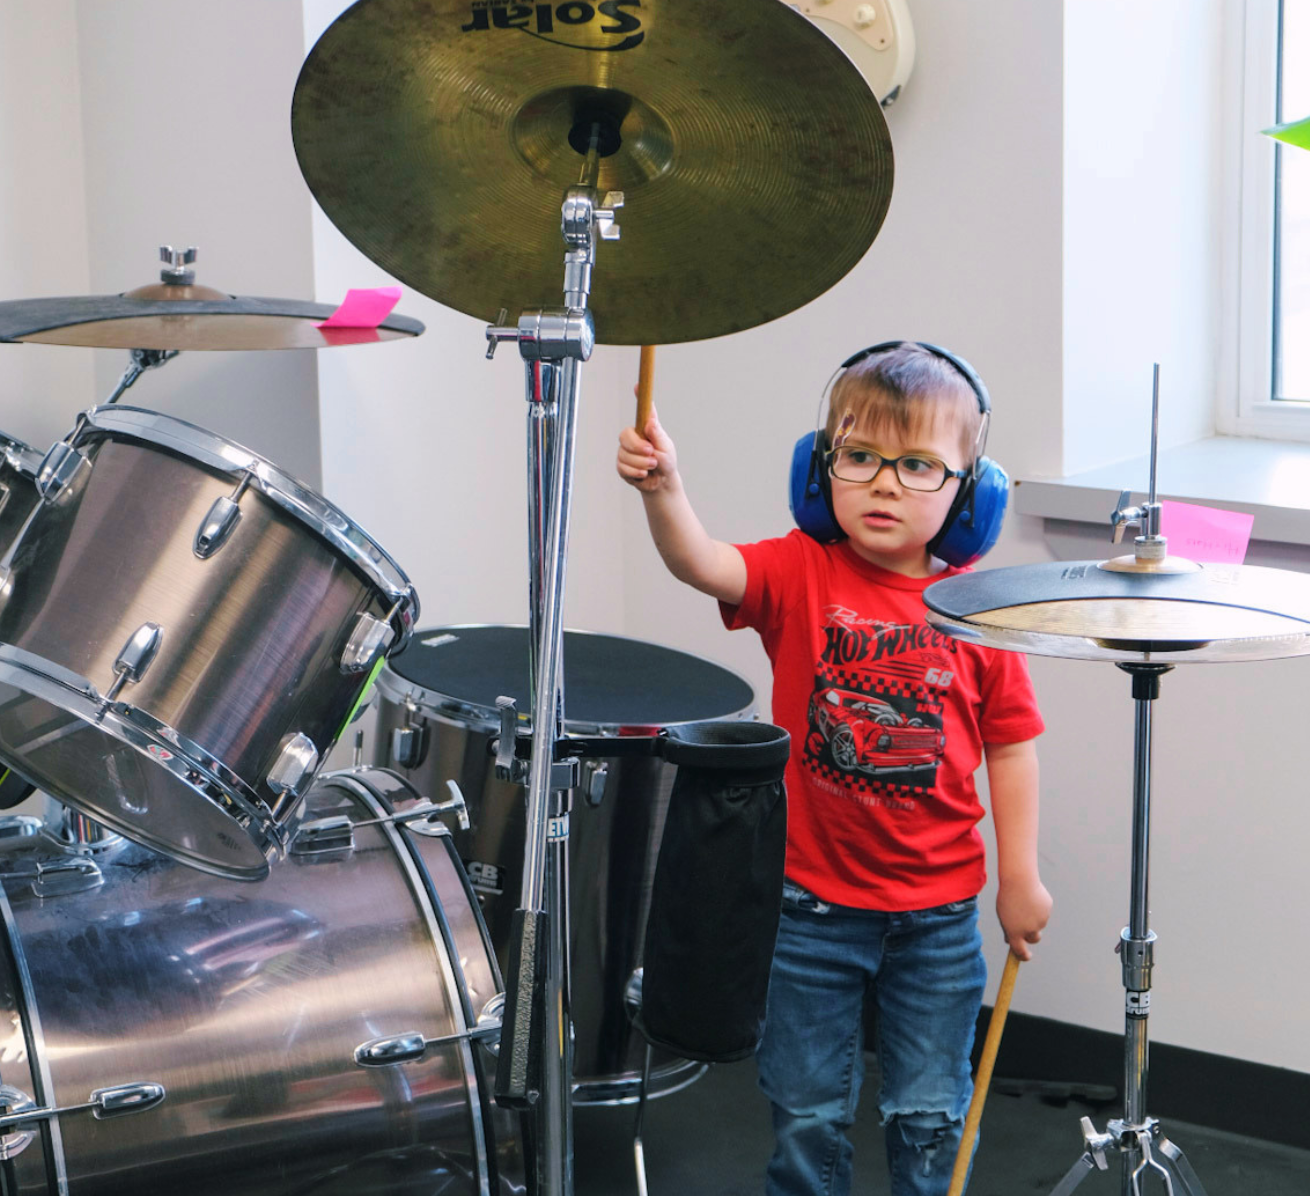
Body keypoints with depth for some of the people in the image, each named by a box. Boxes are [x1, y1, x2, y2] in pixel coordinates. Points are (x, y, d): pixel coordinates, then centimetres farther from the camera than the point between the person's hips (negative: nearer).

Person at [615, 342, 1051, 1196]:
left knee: (929, 1113, 12)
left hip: (937, 911, 1)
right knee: (807, 1109, 12)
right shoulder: (801, 574, -7)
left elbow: (1011, 742, 2)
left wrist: (1021, 875, 1)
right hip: (814, 900, 0)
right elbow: (705, 565, -26)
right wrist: (665, 491, -45)